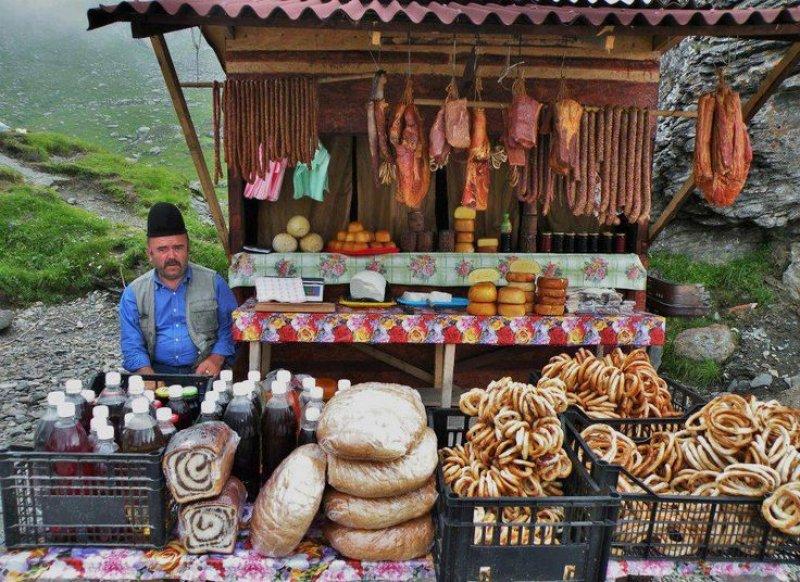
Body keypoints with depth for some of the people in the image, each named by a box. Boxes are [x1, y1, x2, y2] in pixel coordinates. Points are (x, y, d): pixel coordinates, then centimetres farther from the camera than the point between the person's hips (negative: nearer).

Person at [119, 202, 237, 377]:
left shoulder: (213, 282, 5)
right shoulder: (133, 294, 5)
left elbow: (230, 327, 6)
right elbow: (132, 347, 1)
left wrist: (216, 359, -11)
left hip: (202, 370, 0)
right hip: (155, 370, 1)